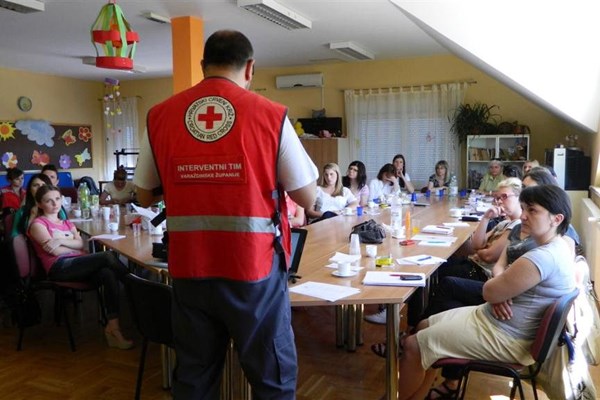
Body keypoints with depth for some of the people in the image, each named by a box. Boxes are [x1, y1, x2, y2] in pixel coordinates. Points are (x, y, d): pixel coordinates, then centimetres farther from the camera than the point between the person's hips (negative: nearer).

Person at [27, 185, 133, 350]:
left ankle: (113, 326, -32)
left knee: (108, 274, -30)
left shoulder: (68, 223, 29)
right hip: (60, 267, -5)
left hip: (78, 265, 6)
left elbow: (80, 244, 8)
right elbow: (56, 251, -5)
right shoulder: (38, 224, 9)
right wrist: (73, 243, 7)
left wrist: (61, 240, -8)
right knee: (107, 256, -28)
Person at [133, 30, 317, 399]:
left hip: (190, 267, 4)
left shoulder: (160, 116, 1)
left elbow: (145, 196, 11)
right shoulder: (270, 114, -8)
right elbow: (308, 199, -3)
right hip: (254, 265, -3)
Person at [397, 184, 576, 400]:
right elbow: (507, 283, 12)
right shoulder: (557, 246, 6)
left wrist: (497, 294, 1)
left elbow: (489, 291, -21)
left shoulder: (542, 257, -29)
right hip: (502, 324, 11)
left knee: (412, 345, -6)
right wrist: (500, 294, -10)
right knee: (425, 326, 16)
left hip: (503, 337, -11)